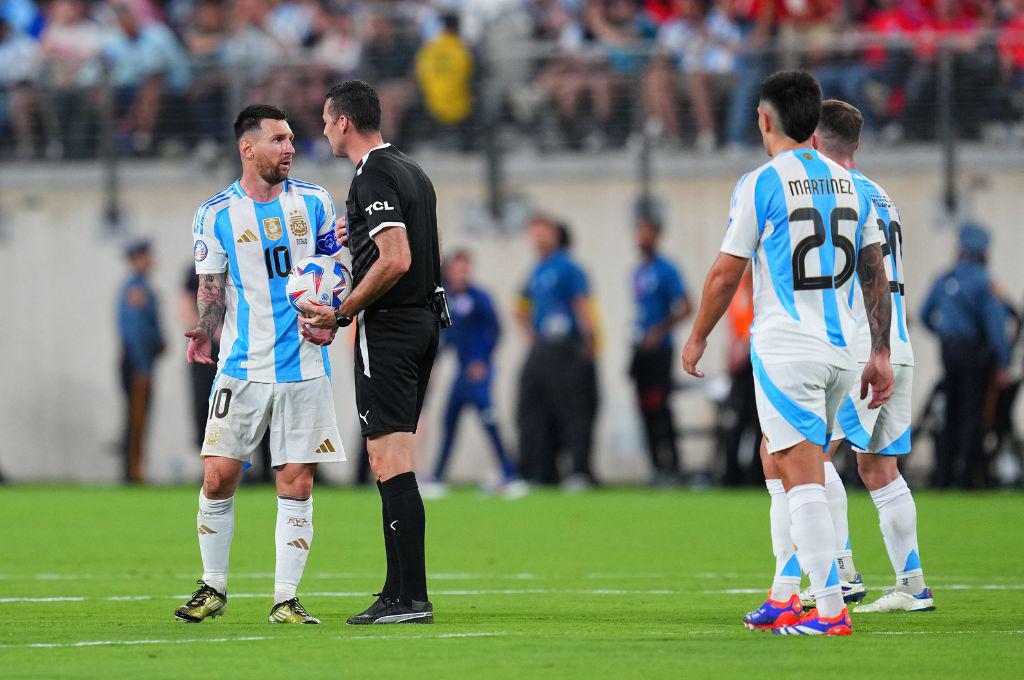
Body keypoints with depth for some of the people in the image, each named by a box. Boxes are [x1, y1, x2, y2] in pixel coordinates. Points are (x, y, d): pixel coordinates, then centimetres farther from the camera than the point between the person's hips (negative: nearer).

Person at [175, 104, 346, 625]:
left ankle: (285, 598, 4)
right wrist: (205, 331, -14)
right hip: (242, 365, -1)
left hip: (304, 365, 1)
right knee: (218, 478, -6)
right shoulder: (215, 213, 1)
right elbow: (212, 288, 5)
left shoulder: (313, 202, 7)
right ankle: (213, 588, 12)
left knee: (296, 483, -3)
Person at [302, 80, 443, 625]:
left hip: (388, 328, -10)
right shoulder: (412, 172, 15)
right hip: (424, 319, 10)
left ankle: (411, 597, -14)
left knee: (391, 463, -10)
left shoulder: (374, 177, -14)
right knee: (390, 462, 13)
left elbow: (396, 260, -23)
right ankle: (399, 591, 13)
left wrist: (341, 314, -16)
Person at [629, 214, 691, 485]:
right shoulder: (638, 272, 17)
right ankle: (658, 466, 9)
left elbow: (684, 308, -12)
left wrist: (661, 331, -22)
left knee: (659, 408, -14)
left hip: (658, 349, -8)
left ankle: (671, 466, -14)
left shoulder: (665, 270, -7)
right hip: (641, 349, 8)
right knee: (646, 410, 6)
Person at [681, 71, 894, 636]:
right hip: (840, 349, 6)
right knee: (776, 463, 20)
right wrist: (880, 355, 14)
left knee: (802, 478, -8)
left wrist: (698, 337, 10)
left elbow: (726, 273, -3)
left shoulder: (760, 184, -7)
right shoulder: (849, 185, 10)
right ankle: (783, 598, 20)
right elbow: (876, 276, 10)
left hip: (784, 350, -6)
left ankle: (831, 610, -15)